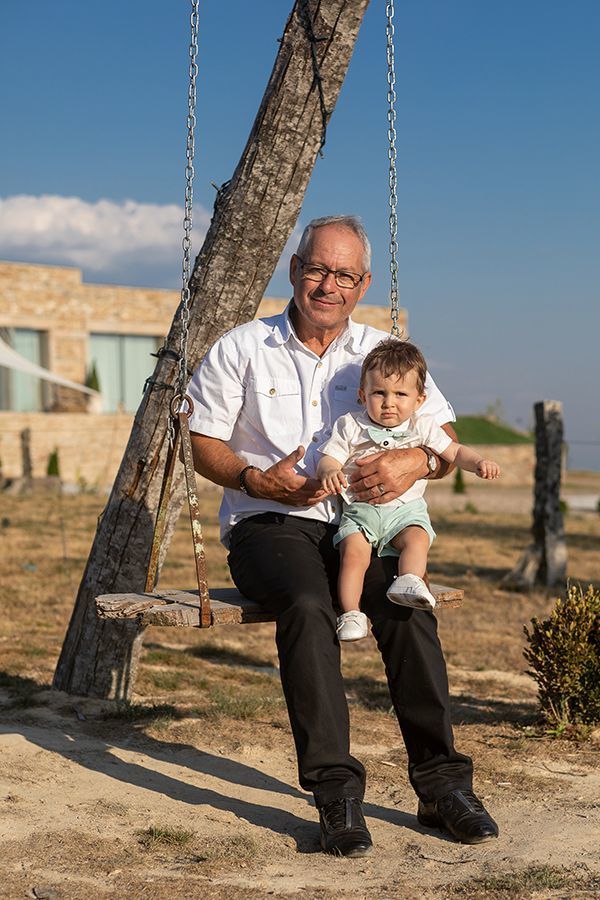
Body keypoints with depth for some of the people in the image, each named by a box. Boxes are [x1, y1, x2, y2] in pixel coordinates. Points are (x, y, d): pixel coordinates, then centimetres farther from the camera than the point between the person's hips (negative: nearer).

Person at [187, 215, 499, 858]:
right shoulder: (240, 350, 8)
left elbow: (448, 438, 8)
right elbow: (204, 446, 6)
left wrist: (415, 461, -15)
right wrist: (257, 480, -14)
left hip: (359, 526, 2)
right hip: (268, 524, -2)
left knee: (407, 606, -29)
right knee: (307, 606, -35)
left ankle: (441, 783, -21)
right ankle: (335, 793, -31)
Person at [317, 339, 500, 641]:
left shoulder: (422, 428, 7)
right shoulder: (350, 426, 3)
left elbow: (454, 452, 11)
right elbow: (328, 459, -3)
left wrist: (478, 462, -10)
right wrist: (329, 473, -28)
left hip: (406, 510, 2)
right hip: (359, 508, -1)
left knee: (417, 539, -30)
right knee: (354, 552, -25)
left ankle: (407, 582, -41)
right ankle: (350, 613, -23)